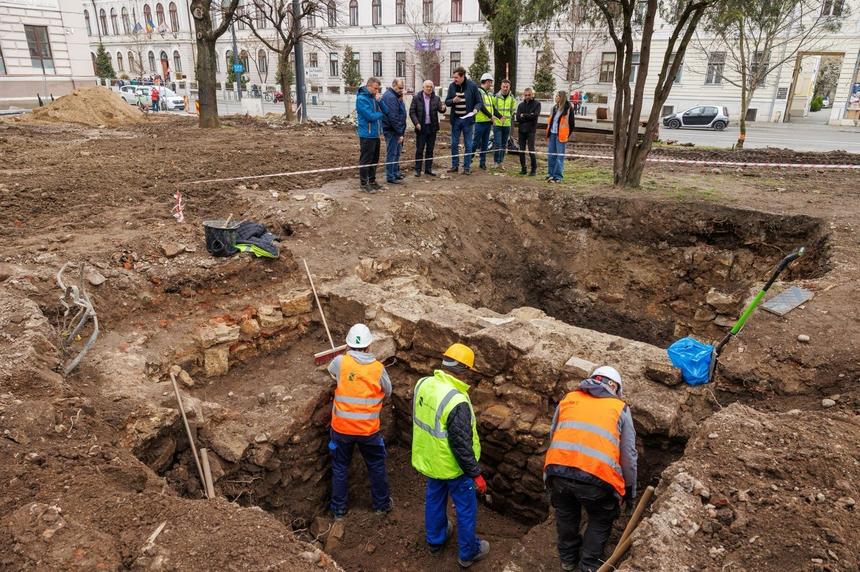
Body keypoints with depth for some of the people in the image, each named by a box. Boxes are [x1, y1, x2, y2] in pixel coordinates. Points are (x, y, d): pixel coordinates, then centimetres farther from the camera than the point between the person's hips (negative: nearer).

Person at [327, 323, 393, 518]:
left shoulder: (340, 362, -13)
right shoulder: (378, 368, -12)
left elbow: (331, 370, 11)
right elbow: (388, 392, 4)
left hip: (341, 428, 0)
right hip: (368, 429, 0)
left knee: (339, 468, 19)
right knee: (376, 466, 21)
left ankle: (339, 509, 31)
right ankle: (381, 504, 35)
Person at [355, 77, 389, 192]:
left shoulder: (374, 97, 11)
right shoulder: (361, 98, -14)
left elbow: (386, 111, 6)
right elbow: (370, 116, -21)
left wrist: (380, 100, -10)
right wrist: (380, 114, -2)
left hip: (375, 134, 8)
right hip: (367, 134, -8)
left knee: (374, 159, 16)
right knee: (365, 160, -2)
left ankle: (372, 180, 27)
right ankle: (364, 184, 4)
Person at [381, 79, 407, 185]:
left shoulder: (395, 96, 14)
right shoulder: (390, 97, -19)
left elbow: (400, 112, 16)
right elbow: (393, 117, -24)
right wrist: (400, 132, -22)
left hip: (396, 130, 10)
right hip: (392, 131, -10)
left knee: (397, 152, 19)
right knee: (392, 153, -4)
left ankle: (396, 172, 30)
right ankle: (390, 177, 2)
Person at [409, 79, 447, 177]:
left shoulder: (436, 98, 6)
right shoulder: (416, 98, -1)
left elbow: (440, 109, -5)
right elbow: (412, 112, -2)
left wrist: (443, 109, -29)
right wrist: (416, 123, -14)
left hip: (432, 128, 3)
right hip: (421, 128, -2)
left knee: (430, 150, 9)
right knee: (419, 150, 2)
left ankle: (428, 169, 17)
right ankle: (417, 169, 10)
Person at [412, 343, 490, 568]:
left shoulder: (423, 384, -11)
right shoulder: (457, 402, -34)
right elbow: (462, 445, -27)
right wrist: (476, 474, -15)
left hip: (428, 459, 7)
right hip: (453, 466, -7)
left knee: (434, 499, 27)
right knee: (466, 508, 16)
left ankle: (435, 540, 48)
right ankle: (468, 552, 35)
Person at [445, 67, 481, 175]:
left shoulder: (472, 86, -6)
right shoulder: (452, 86, 1)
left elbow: (478, 102, 0)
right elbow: (447, 102, 6)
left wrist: (475, 109, -20)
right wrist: (453, 101, -16)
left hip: (468, 119, -3)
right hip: (455, 119, 3)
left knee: (468, 144, 3)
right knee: (454, 144, 9)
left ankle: (467, 167, 11)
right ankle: (454, 165, 20)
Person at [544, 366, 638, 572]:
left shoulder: (569, 398, 21)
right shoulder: (620, 408, 15)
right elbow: (628, 455, 14)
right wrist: (630, 491, 26)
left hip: (558, 470, 2)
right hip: (597, 476, -2)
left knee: (566, 513, 30)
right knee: (601, 520, 27)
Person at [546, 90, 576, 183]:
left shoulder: (567, 109, -7)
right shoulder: (554, 108, 14)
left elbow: (571, 123, -8)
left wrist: (566, 135, -9)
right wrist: (548, 132, 13)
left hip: (560, 135, -7)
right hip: (552, 134, 7)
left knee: (559, 155, -4)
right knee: (550, 154, 9)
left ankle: (558, 176, 0)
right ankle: (551, 174, 18)